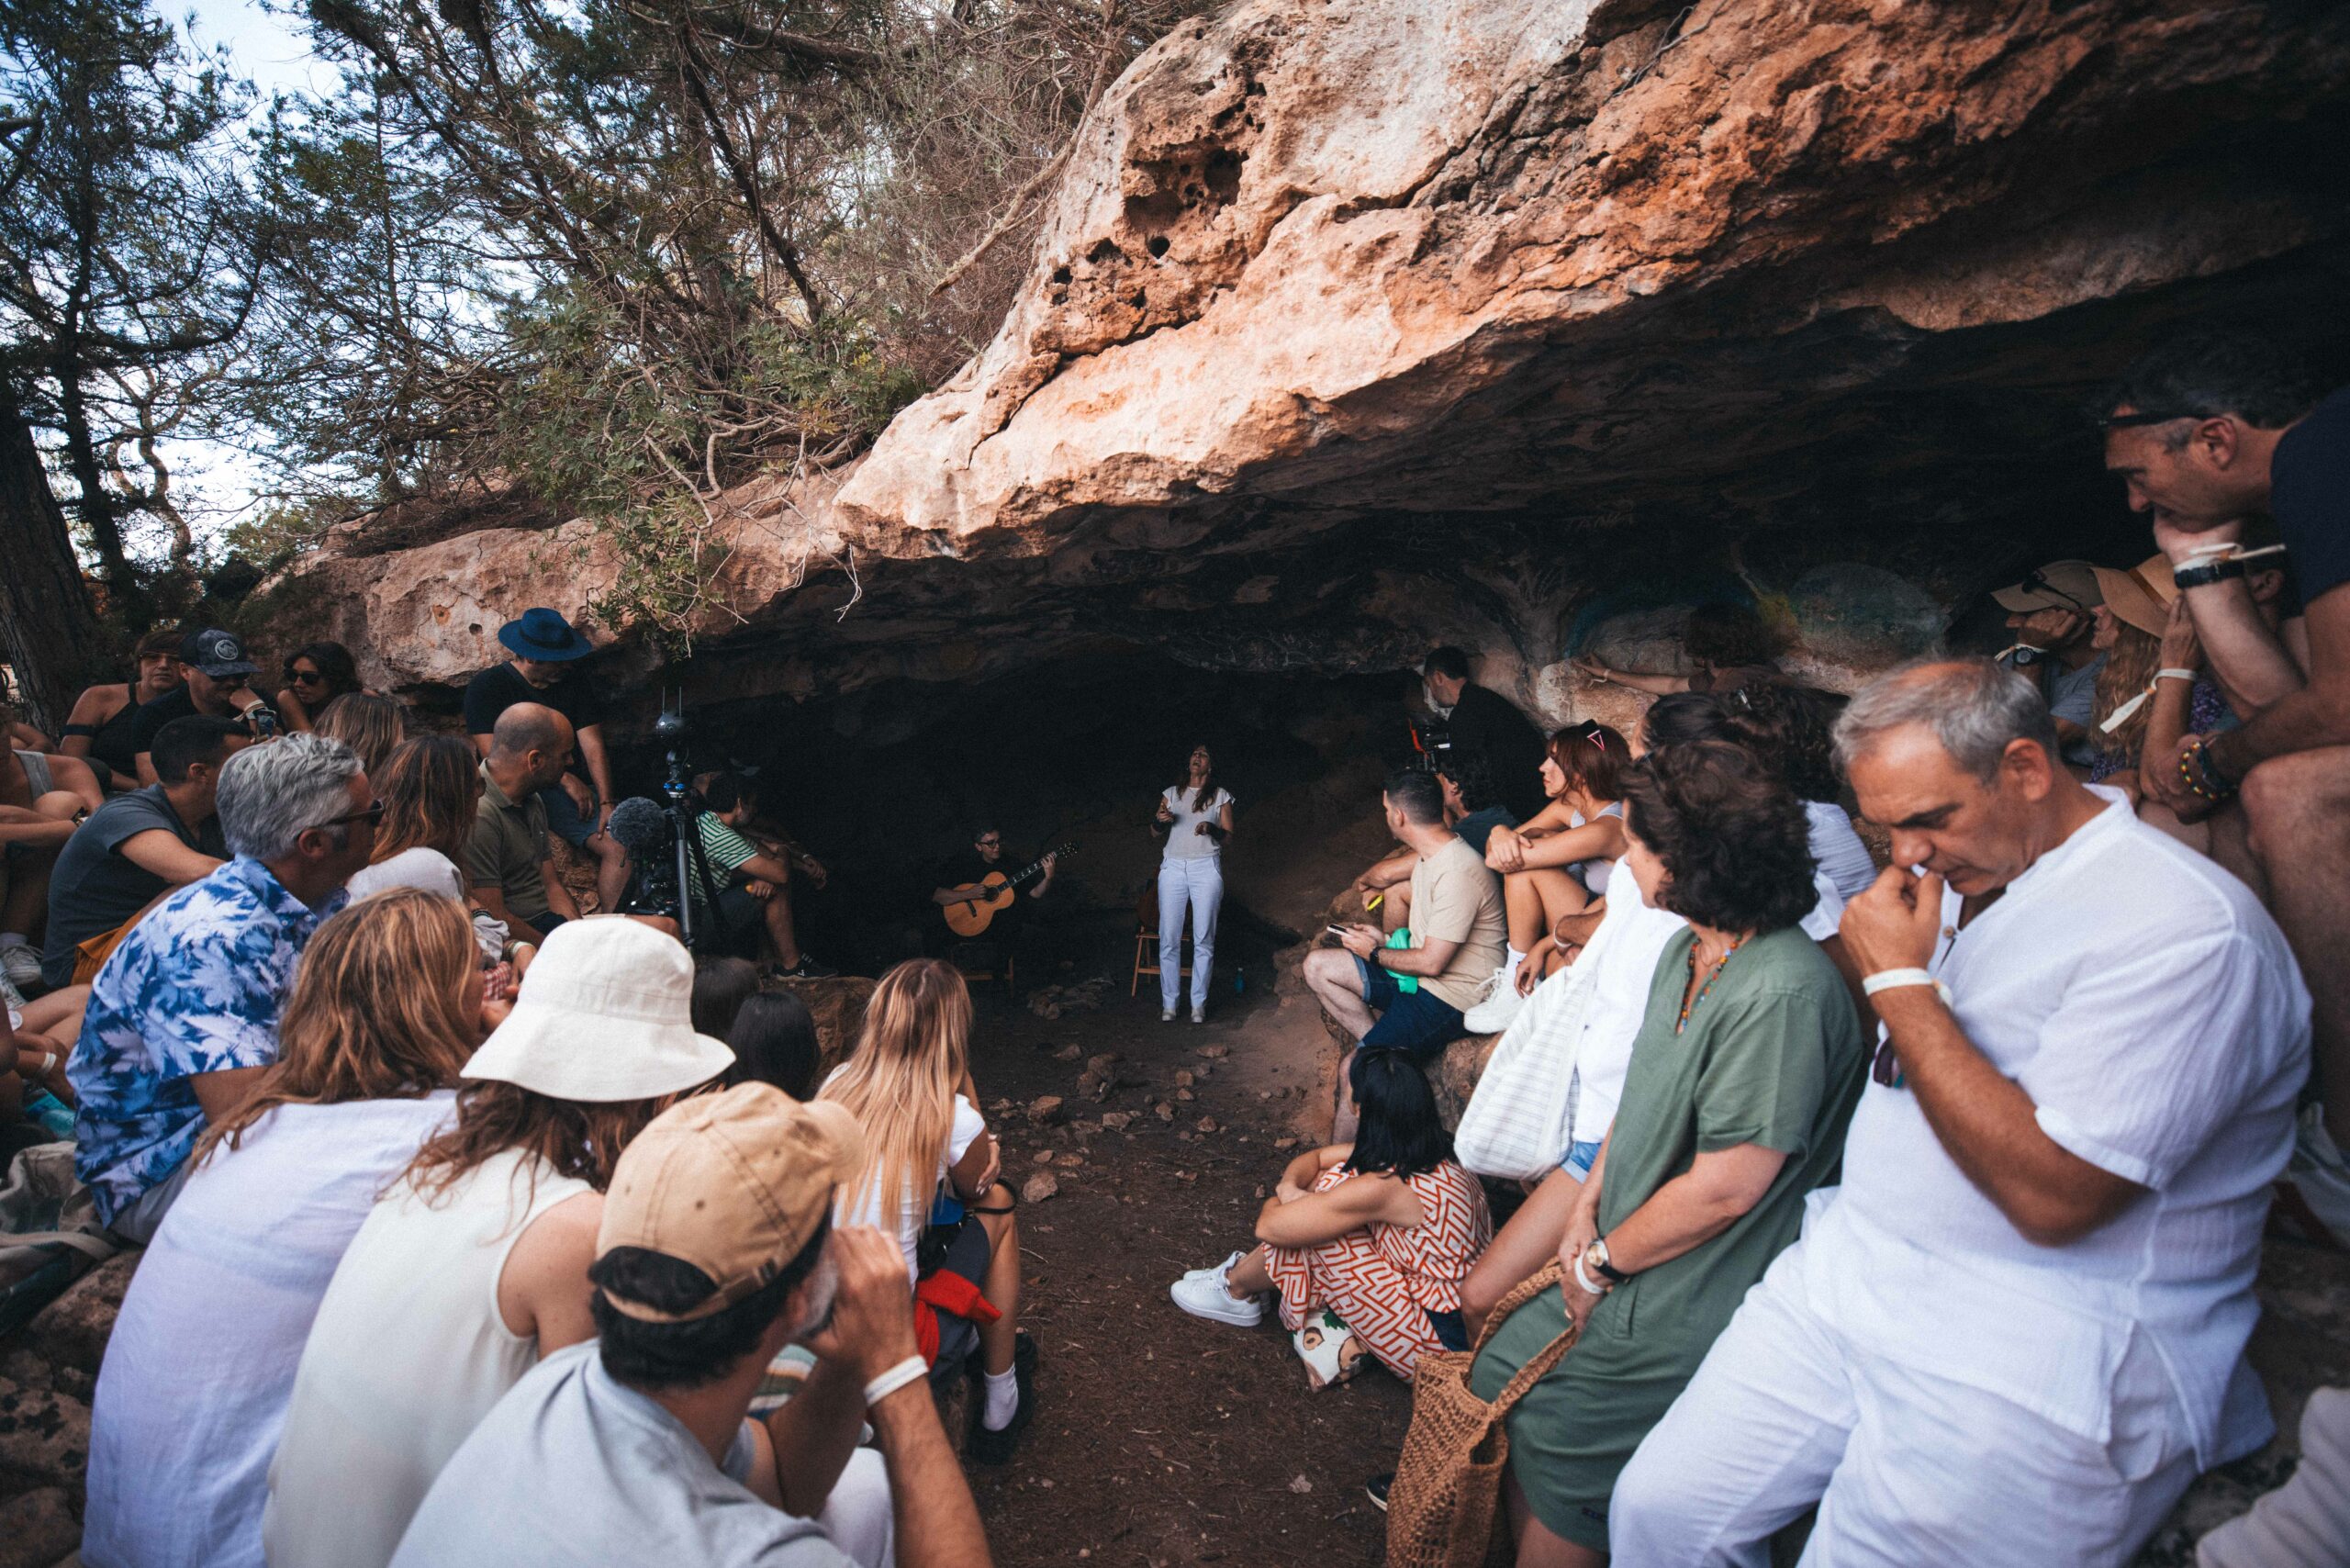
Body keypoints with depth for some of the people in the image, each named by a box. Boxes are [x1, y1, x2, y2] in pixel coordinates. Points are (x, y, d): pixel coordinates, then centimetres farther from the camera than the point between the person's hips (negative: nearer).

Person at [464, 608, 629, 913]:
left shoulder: (575, 679, 11)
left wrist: (606, 802, -9)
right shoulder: (486, 687, 0)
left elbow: (593, 746, 4)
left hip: (572, 789, 3)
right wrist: (563, 778, -14)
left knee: (621, 846, -22)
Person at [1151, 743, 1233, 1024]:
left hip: (1206, 868, -1)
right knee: (1169, 939, -3)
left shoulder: (1220, 795, 10)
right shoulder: (1172, 793, 14)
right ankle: (1169, 1003, 4)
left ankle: (1199, 1003, 4)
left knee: (1204, 940, -3)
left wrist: (1211, 829, -14)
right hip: (1173, 867, 1)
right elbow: (1155, 834, 15)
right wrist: (1158, 820, -8)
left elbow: (1228, 835, 7)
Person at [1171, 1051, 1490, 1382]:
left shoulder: (1381, 1187, -29)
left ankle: (1236, 1291, 18)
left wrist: (1273, 1205, 3)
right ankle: (1247, 1267, 18)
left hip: (1438, 1342, -8)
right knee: (1337, 1177, 2)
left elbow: (1269, 1227, -19)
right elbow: (1315, 1157, 9)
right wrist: (1289, 1187, -11)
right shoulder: (1435, 1154, -1)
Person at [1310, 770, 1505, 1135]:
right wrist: (1384, 939, 4)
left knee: (1353, 1071, -15)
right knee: (1318, 965, 2)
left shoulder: (1457, 872, -24)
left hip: (1452, 997, -10)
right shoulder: (1430, 857, 8)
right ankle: (1380, 1044, -6)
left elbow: (1432, 963, -22)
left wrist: (1374, 953, -8)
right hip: (1423, 978, 10)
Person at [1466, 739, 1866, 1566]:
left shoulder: (1779, 992, -28)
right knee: (1498, 1375, 13)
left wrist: (1603, 1262, -12)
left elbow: (1725, 1188, -25)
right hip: (1625, 1259, 8)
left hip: (1686, 1305, -8)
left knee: (1556, 1447, 4)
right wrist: (1587, 1210, 4)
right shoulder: (1690, 948, 2)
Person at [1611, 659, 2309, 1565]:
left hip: (2040, 1356, -6)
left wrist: (1903, 982, -19)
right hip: (1850, 1273, 7)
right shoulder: (1952, 875, 8)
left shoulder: (2185, 925, -16)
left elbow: (2050, 1198, -23)